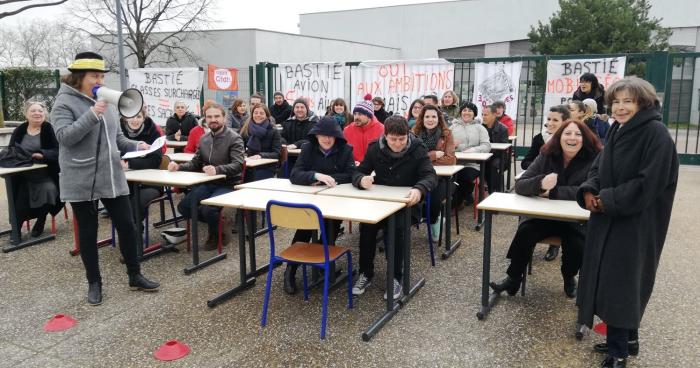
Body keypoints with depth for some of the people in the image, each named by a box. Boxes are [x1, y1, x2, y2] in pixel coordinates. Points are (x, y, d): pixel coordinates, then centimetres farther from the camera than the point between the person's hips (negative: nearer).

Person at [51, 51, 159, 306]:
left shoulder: (106, 101, 11)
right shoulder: (64, 101, -6)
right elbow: (64, 136, -18)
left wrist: (136, 146, -1)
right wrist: (92, 115, -27)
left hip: (112, 178, 5)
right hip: (82, 182, -5)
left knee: (127, 227, 8)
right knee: (88, 233, 7)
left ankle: (134, 276, 23)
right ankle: (94, 283, 22)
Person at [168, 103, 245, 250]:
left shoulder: (234, 138, -11)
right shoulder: (204, 139, 10)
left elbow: (238, 165, -24)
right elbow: (195, 163, 14)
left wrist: (217, 169, -42)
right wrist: (179, 166, -7)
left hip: (228, 184, -7)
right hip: (208, 183, 7)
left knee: (208, 209, -29)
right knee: (183, 207, -7)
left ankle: (217, 235, 4)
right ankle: (215, 220, 14)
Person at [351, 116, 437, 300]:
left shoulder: (417, 150, -9)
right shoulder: (375, 149, -2)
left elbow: (430, 176, -20)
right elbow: (357, 172, -1)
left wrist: (419, 189, -44)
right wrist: (362, 179, -28)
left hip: (407, 203, -2)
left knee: (397, 227, -31)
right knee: (366, 225, -26)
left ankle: (396, 277, -13)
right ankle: (366, 273, -6)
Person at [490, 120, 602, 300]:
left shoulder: (594, 159, -9)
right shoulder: (547, 155, -3)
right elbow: (520, 185, -12)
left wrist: (552, 192, -21)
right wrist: (540, 183, -35)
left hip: (577, 219, -1)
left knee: (578, 245, -28)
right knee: (525, 232, -25)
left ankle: (569, 277, 9)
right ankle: (513, 279, -4)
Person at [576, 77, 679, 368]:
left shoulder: (657, 134, -16)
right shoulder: (617, 130, 9)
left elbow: (649, 183, -22)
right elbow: (599, 167, 13)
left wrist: (608, 201, -18)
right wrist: (589, 191, -6)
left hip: (637, 222, -8)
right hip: (608, 217, 8)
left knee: (619, 283, -3)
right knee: (610, 279, 15)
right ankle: (627, 338, 32)